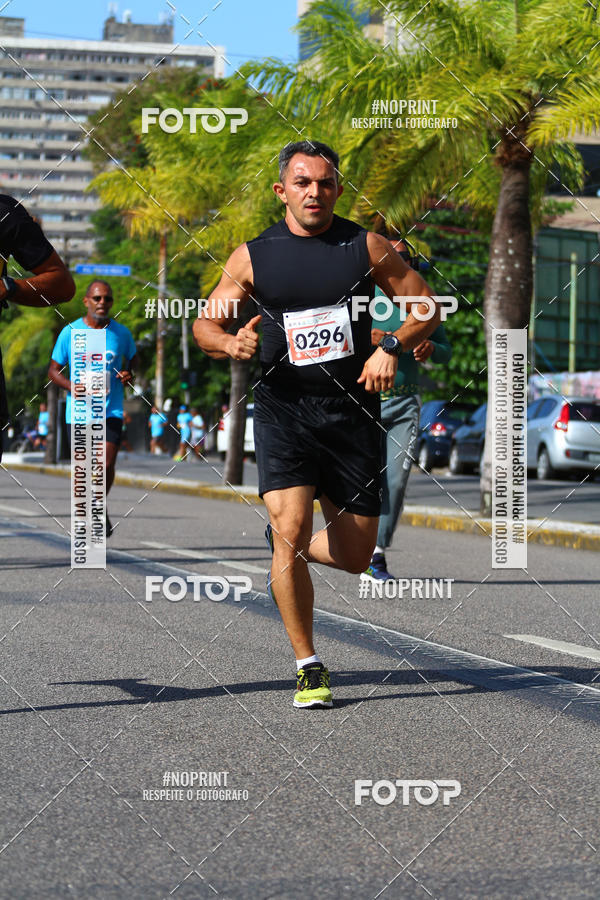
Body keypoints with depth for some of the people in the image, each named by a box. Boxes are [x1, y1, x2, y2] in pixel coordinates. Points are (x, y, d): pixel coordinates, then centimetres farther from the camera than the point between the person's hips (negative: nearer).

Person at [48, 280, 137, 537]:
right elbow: (53, 370, 4)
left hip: (111, 409, 0)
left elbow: (133, 358, 22)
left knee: (107, 464, -11)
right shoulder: (70, 332, -1)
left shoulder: (121, 332, 3)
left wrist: (128, 374, -1)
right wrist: (74, 387, -15)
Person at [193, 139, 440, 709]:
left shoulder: (366, 246, 2)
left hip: (352, 408, 2)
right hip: (283, 407, -2)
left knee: (354, 555, 6)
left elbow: (424, 304, 7)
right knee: (291, 527, -19)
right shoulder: (252, 257, 1)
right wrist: (230, 342, -15)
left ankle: (288, 548, 42)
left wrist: (392, 349, -12)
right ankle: (308, 667, -4)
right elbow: (204, 325, 8)